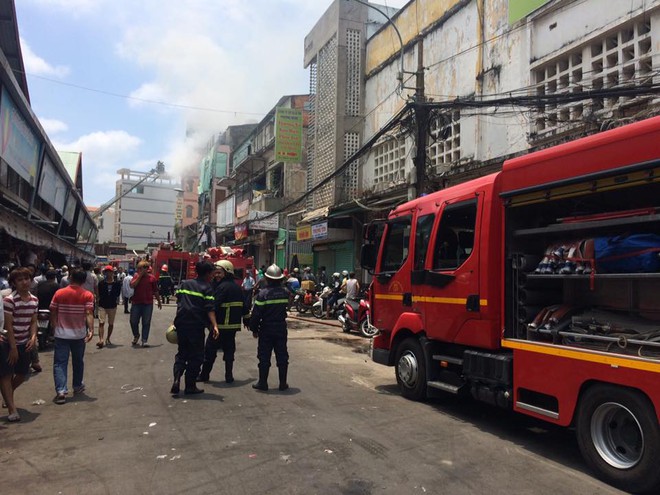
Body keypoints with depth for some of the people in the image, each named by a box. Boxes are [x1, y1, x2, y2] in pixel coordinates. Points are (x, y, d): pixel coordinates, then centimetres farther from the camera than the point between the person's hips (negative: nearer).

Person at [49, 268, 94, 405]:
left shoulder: (59, 293, -3)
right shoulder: (88, 295, -7)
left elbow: (53, 313, 1)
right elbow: (89, 314, -18)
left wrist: (55, 327, 15)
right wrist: (91, 330, -21)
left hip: (61, 334, 0)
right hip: (79, 334, 0)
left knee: (60, 363, 1)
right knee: (78, 361, 18)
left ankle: (61, 391, -10)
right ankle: (77, 386, 31)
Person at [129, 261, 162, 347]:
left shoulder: (152, 278, 3)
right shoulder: (136, 277, 5)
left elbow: (155, 291, 10)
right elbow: (131, 285, -13)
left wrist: (159, 301, 14)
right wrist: (139, 276, -12)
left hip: (148, 304, -1)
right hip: (136, 303, 1)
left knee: (146, 323, 0)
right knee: (133, 321, 7)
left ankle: (144, 340, 6)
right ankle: (136, 336, 33)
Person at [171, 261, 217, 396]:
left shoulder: (184, 284, 10)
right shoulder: (206, 288, -6)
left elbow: (178, 302, 14)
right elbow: (209, 309, -17)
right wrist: (214, 326, -24)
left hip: (181, 324, 5)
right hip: (196, 326, -5)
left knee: (182, 353, 17)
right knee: (196, 356, 7)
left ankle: (176, 379, -2)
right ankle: (190, 386, 10)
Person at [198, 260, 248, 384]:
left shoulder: (222, 287, -13)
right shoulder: (237, 287, 12)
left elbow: (214, 306, -21)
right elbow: (244, 305, 18)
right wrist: (247, 319, 26)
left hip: (221, 325, -7)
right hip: (234, 325, 7)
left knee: (210, 350, 4)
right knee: (229, 350, 12)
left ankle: (204, 375, 11)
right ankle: (229, 376, 12)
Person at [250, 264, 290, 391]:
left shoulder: (263, 294, -13)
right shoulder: (285, 293, 0)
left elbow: (256, 314, -11)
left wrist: (254, 329, -2)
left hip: (266, 329, -3)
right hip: (281, 328, 3)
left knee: (264, 357, 6)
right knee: (282, 356, 9)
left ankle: (263, 383, 11)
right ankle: (283, 383, 14)